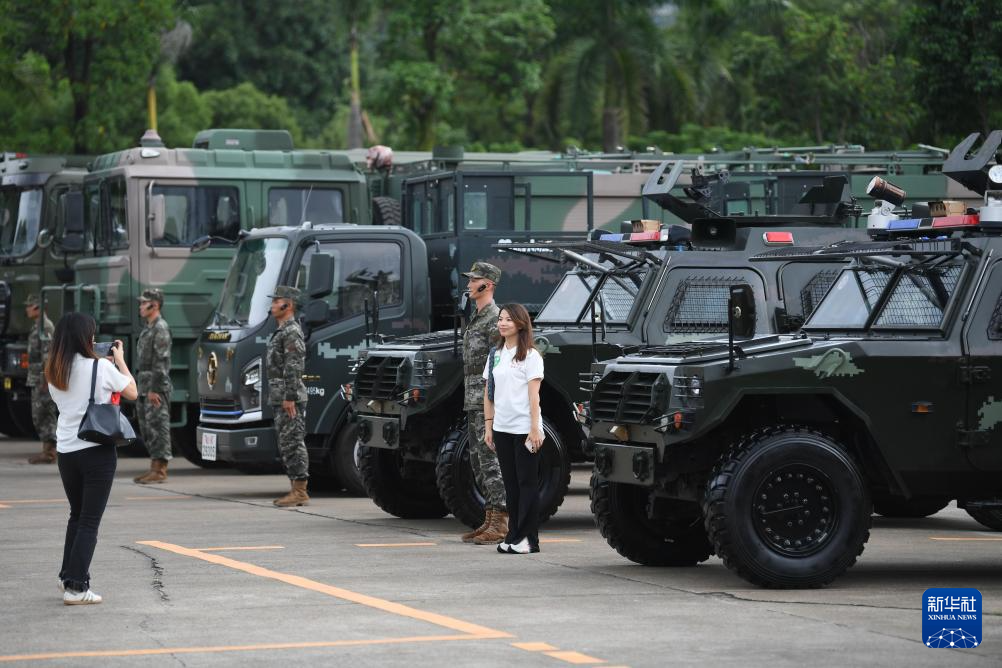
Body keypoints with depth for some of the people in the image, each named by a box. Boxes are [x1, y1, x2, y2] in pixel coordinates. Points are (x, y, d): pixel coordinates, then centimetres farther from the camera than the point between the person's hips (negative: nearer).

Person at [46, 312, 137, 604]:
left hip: (66, 452, 6)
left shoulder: (53, 372, 4)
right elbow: (132, 392, 0)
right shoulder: (100, 368, -12)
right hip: (96, 451, -6)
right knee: (90, 521, -1)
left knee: (77, 515, 23)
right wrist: (120, 360, 14)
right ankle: (76, 587, -5)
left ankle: (68, 576, 30)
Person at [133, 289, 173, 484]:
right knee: (146, 427, 11)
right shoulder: (148, 329, 19)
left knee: (158, 426, -9)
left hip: (156, 387, -10)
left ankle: (160, 470, -9)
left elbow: (161, 361, -18)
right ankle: (154, 468, 16)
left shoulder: (161, 328, -12)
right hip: (145, 387, 10)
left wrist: (154, 389, -21)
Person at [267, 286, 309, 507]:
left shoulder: (292, 332, -13)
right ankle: (296, 491, 13)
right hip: (279, 400, 11)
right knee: (287, 445, 11)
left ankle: (300, 492, -10)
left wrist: (290, 397, -24)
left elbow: (294, 368, -20)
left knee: (293, 443, -10)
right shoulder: (281, 332, 20)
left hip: (289, 400, -11)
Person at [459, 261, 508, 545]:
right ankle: (490, 520, 15)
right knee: (478, 461, 11)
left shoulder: (495, 319, -12)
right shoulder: (476, 319, 19)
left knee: (491, 460, -11)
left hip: (489, 403, -10)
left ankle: (500, 524, -11)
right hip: (474, 403, 10)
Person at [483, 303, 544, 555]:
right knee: (510, 483, 9)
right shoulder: (495, 355, 13)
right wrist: (488, 426, 9)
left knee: (527, 482, -2)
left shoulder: (530, 355, -4)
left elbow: (533, 394, -10)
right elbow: (488, 393, 15)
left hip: (524, 429, -6)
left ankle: (528, 538, -1)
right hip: (501, 428, 6)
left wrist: (535, 428, -15)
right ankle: (513, 536, 13)